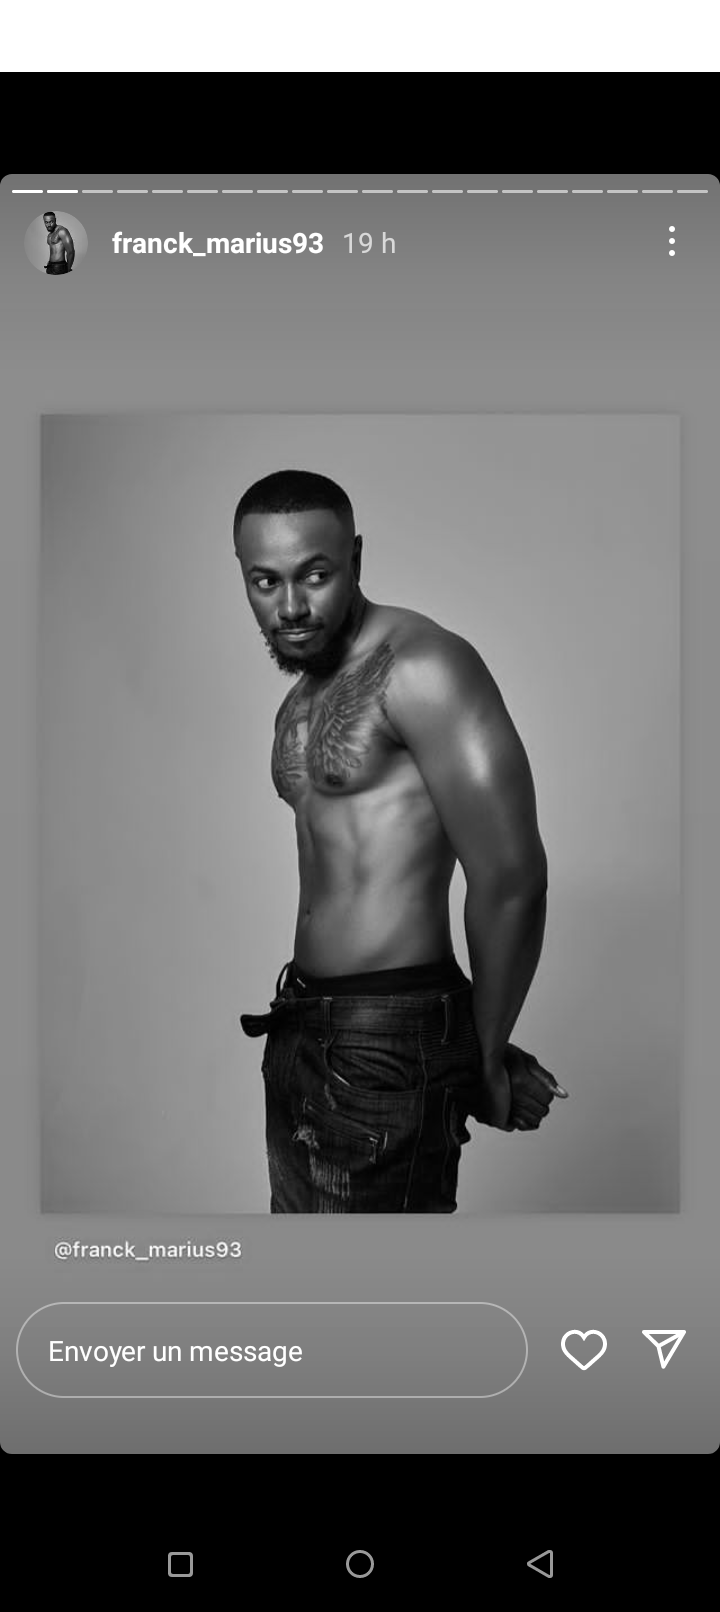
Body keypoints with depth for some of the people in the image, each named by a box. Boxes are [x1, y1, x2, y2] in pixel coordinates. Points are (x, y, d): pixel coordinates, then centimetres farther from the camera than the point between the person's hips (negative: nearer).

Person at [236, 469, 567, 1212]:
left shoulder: (419, 665, -14)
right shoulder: (300, 699, 15)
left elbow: (511, 876, -20)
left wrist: (486, 1057, -8)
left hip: (387, 1042, -9)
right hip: (302, 1029, 9)